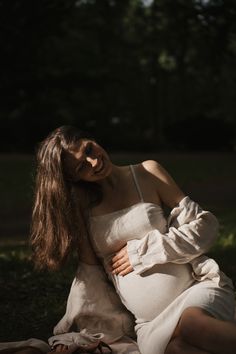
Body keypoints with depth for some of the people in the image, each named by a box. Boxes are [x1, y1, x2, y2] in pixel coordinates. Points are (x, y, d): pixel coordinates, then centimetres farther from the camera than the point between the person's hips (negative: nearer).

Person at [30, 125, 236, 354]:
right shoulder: (80, 208, 10)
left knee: (185, 323, -40)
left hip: (200, 286, -1)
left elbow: (205, 224, 3)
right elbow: (90, 272, 13)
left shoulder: (147, 173, 5)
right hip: (151, 324, 2)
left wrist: (142, 252, -4)